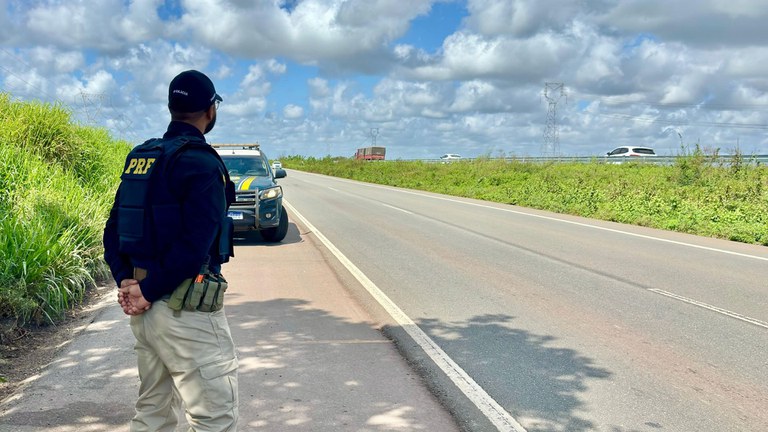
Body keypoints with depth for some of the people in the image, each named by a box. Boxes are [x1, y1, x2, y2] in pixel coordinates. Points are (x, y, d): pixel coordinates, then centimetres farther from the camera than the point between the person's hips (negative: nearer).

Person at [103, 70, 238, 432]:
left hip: (146, 310, 9)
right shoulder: (202, 163, -14)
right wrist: (149, 292, -13)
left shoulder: (139, 158, 11)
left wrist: (126, 281, 1)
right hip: (186, 309, -9)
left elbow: (113, 231, 11)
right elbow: (194, 245, -22)